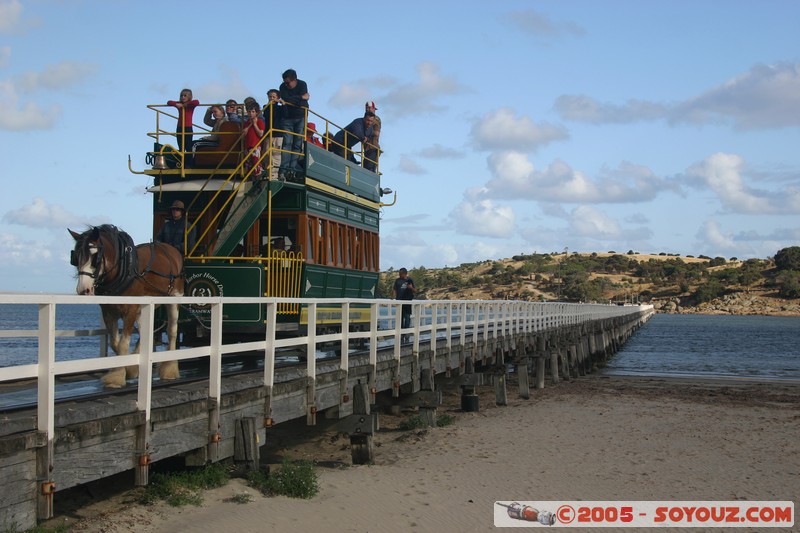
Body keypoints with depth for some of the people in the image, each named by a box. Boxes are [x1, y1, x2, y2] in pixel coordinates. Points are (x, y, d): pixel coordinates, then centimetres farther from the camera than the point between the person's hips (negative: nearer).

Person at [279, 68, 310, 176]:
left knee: (298, 143, -5)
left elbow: (303, 103, -17)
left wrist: (292, 100, -15)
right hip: (288, 118, 0)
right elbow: (286, 99, -18)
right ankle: (284, 166, -15)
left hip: (300, 117, 0)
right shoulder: (283, 87, -1)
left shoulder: (302, 85, -5)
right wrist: (301, 98, -14)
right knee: (287, 142, -10)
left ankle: (293, 166, -7)